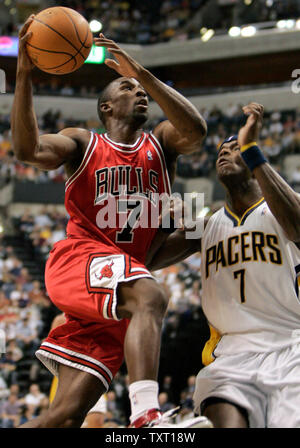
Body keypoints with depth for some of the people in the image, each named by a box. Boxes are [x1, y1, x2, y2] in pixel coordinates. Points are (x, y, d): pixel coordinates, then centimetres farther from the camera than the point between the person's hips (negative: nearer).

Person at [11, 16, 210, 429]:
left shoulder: (160, 143, 17)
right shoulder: (82, 144, 11)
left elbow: (195, 131, -7)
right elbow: (29, 150, -10)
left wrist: (143, 73, -15)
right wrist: (24, 75, -18)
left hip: (130, 267, 4)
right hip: (80, 258, -4)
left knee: (69, 412, -7)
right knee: (149, 298, -37)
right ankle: (146, 416, -52)